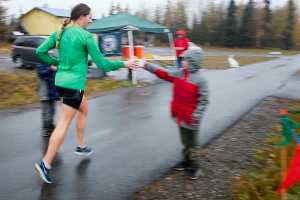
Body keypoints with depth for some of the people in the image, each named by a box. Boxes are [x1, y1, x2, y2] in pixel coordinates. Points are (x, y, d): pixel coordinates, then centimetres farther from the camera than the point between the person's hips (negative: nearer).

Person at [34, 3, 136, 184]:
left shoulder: (60, 32, 6)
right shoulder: (86, 36, -14)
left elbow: (40, 52, 7)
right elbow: (102, 64, -11)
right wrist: (123, 64, 0)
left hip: (61, 81, 8)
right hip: (74, 84, -8)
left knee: (84, 110, 26)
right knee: (64, 124, -2)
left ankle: (81, 146, 35)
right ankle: (46, 164, 0)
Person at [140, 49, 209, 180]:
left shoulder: (200, 79, -18)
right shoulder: (179, 74, 2)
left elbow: (203, 100, -17)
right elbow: (163, 74, 6)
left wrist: (197, 115, -23)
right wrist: (147, 66, 1)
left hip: (190, 118, -7)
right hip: (180, 116, 7)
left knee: (192, 144, 7)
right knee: (185, 142, 22)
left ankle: (194, 167, 23)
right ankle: (186, 161, 39)